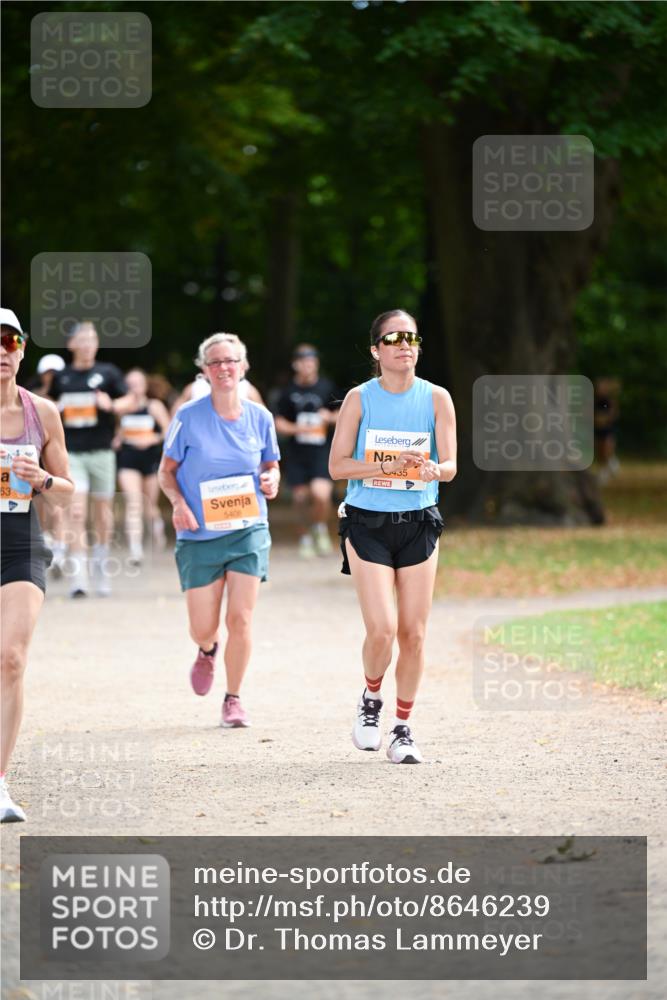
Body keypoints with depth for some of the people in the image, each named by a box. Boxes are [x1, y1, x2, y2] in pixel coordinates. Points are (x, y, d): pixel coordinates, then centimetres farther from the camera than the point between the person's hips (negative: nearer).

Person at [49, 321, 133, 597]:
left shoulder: (108, 372, 4)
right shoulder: (61, 377, 9)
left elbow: (129, 401, 5)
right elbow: (52, 406, 24)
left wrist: (112, 405, -14)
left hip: (101, 451, 0)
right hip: (71, 452, 0)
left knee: (103, 512, 8)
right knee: (76, 512, -12)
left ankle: (101, 564, 31)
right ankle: (78, 576, -15)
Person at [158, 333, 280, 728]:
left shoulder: (259, 417, 1)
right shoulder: (189, 418, -6)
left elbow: (271, 465, 16)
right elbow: (166, 471, 3)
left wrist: (271, 481, -7)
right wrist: (178, 502, -15)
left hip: (248, 530, 1)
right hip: (200, 534, -1)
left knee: (240, 619, -7)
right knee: (203, 627, 1)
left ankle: (234, 699, 10)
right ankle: (208, 651, 40)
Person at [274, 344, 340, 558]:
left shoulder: (326, 387, 2)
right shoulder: (289, 390, 2)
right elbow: (279, 423, 5)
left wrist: (331, 417, -8)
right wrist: (296, 429, -12)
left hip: (321, 451, -2)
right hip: (296, 451, 2)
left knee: (321, 494, -20)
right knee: (301, 498, 6)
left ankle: (321, 528, 7)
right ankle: (305, 538, 26)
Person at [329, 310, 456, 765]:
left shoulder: (437, 398, 1)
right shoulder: (360, 398, -2)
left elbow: (450, 466, 0)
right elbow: (338, 465, -4)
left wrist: (431, 469, -24)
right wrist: (388, 466, -19)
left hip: (418, 523, 2)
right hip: (367, 522, -2)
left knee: (413, 634, 1)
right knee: (382, 629, -13)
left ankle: (403, 729, 16)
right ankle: (371, 701, 16)